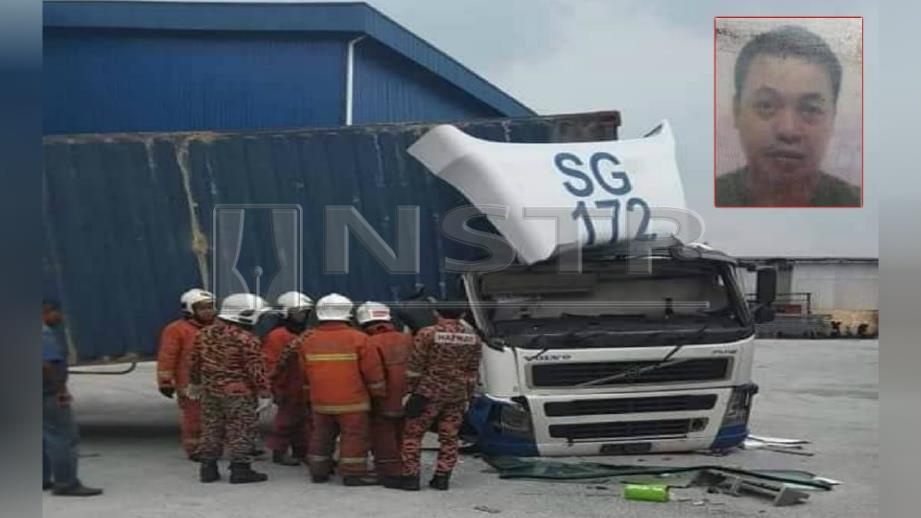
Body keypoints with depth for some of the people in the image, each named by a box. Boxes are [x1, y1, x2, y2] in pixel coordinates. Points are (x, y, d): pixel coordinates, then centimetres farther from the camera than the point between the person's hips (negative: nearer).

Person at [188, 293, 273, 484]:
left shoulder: (204, 334, 5)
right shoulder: (246, 339, -16)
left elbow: (195, 362, 14)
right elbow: (256, 369, -17)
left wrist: (195, 383, 27)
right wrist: (264, 393, -11)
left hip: (210, 391, 7)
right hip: (239, 393, -7)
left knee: (211, 430, 14)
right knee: (240, 432, 1)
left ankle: (208, 469, 18)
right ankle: (240, 470, 3)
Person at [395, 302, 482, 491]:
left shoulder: (427, 334, -10)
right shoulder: (473, 338, 3)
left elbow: (415, 367, -9)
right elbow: (472, 371, 9)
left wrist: (409, 391, -3)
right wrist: (467, 397, 16)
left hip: (429, 392, -4)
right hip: (457, 396, 4)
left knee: (412, 434, 4)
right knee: (449, 437, 10)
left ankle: (410, 477, 0)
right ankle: (442, 478, 9)